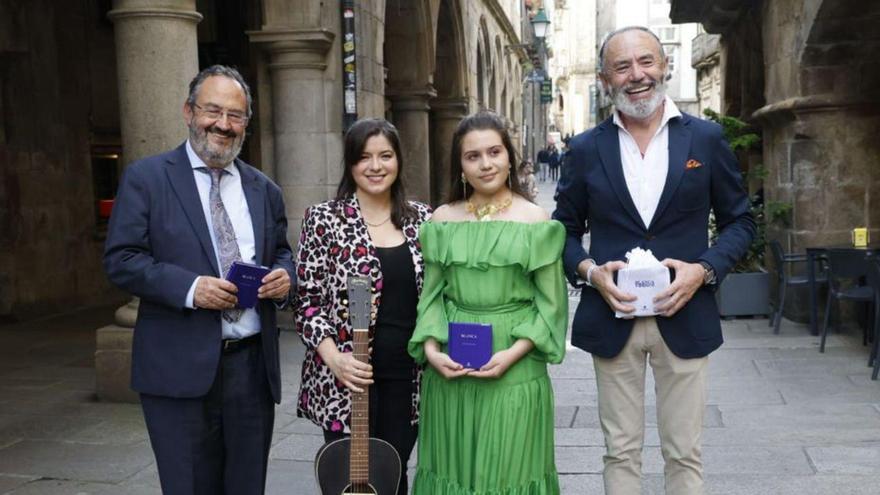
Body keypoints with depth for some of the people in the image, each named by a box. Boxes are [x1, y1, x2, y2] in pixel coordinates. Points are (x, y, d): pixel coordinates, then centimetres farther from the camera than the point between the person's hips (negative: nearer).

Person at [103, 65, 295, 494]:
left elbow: (281, 252, 21)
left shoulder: (263, 189, 12)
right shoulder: (146, 177, -1)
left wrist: (283, 275, -4)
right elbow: (120, 259, -6)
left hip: (252, 365, 4)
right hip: (181, 368, -4)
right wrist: (189, 287, -19)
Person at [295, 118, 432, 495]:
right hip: (346, 379, -3)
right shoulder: (324, 219, -4)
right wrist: (334, 358, -17)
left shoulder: (421, 219, 6)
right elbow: (307, 300, -5)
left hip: (407, 377, 3)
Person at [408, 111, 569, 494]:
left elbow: (550, 305, -2)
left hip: (515, 372, -2)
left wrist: (513, 353, -14)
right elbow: (432, 295, 7)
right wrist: (431, 348, -8)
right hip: (449, 371, 2)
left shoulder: (535, 221, -2)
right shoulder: (443, 220, 5)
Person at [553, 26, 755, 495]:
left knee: (684, 454, 8)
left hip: (683, 317, 0)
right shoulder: (586, 148, 3)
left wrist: (704, 269, -11)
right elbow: (565, 230, 10)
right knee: (621, 452, 9)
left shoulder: (706, 138, 1)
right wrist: (590, 271, -10)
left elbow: (739, 220, 7)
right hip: (612, 320, 1)